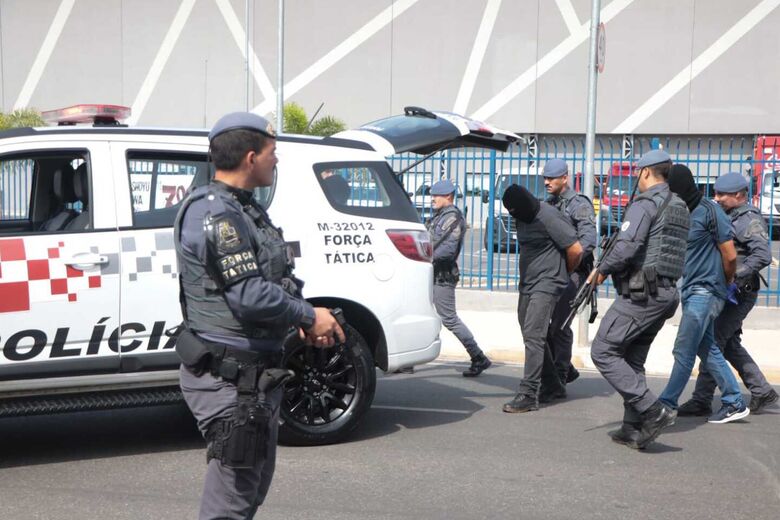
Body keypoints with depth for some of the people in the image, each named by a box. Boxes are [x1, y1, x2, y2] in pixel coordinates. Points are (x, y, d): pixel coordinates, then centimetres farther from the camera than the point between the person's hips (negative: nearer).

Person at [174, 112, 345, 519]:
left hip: (254, 375, 11)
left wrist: (301, 319, 4)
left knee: (254, 485, 23)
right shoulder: (214, 213, -18)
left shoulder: (243, 209, 15)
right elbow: (250, 295, -26)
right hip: (230, 379, -11)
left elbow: (268, 279, 21)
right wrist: (309, 317, -12)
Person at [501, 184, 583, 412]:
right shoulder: (523, 218, 10)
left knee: (534, 336, -15)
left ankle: (528, 395, -16)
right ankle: (553, 385, 29)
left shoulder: (548, 218, -17)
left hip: (547, 284, -9)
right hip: (527, 284, 9)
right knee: (532, 336, 14)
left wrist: (564, 273, 1)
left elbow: (576, 250, -16)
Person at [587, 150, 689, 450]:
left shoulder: (645, 203, -11)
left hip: (641, 295, -9)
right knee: (633, 360, 15)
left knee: (603, 351, -5)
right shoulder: (680, 208, 17)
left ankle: (653, 411, -11)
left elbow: (626, 246, -22)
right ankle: (634, 429, 15)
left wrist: (601, 270, -6)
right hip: (666, 293, 9)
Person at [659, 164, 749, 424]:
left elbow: (730, 256, -10)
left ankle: (666, 404, 4)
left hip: (705, 292, -8)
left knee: (683, 350, -4)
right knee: (707, 349, 12)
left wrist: (726, 283, 2)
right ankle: (734, 403, 20)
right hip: (691, 290, 8)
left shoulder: (709, 211, -13)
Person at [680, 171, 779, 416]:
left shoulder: (749, 220, -14)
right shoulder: (730, 217, 14)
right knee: (729, 344, 15)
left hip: (740, 293, -10)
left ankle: (701, 401, -2)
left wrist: (734, 278, -29)